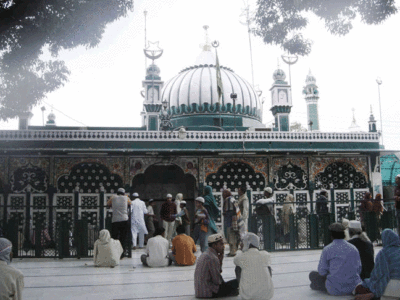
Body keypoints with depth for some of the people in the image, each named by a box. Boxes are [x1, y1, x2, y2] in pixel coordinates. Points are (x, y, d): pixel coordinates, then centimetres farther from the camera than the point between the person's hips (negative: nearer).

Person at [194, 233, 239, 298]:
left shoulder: (204, 255, 12)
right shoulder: (213, 258, -19)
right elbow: (217, 281, -15)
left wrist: (220, 260, 7)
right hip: (208, 293, -10)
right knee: (236, 282, -5)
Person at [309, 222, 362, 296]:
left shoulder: (327, 249, -9)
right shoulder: (354, 248, 2)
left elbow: (322, 271, -7)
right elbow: (359, 270, 6)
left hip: (335, 290, -5)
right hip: (353, 288, 5)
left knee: (313, 274, 17)